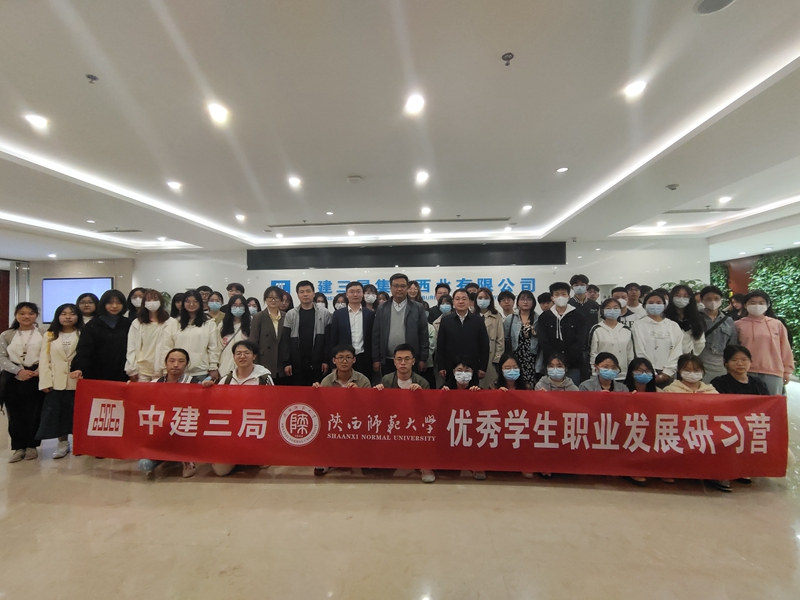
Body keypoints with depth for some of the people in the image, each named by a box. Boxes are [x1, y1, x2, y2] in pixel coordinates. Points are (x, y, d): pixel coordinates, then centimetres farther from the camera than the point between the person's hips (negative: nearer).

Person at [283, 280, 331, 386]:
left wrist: (326, 360, -5)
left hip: (317, 362, -1)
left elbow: (328, 339, 0)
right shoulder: (290, 315, 4)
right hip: (296, 363, 1)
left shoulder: (324, 314, 2)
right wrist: (287, 362, -4)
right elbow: (285, 340, 2)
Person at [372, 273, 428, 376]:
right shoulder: (382, 309, 6)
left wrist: (423, 359, -3)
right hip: (387, 361, 2)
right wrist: (376, 359, 1)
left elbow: (423, 334, 1)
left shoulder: (418, 308, 2)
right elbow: (376, 335, 5)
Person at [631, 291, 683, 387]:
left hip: (668, 374, 2)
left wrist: (667, 373, -6)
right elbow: (641, 353, -3)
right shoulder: (638, 325, 2)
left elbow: (677, 352, 4)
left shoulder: (674, 326, 10)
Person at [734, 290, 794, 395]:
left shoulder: (777, 324, 9)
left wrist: (787, 370, 10)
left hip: (773, 373, 2)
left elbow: (785, 349, 12)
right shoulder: (738, 325, 3)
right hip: (747, 373, -2)